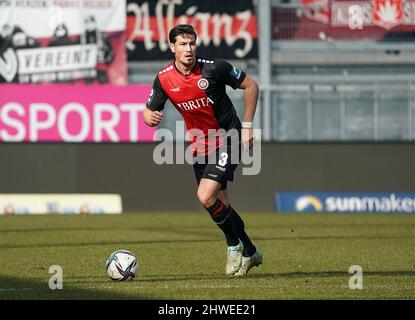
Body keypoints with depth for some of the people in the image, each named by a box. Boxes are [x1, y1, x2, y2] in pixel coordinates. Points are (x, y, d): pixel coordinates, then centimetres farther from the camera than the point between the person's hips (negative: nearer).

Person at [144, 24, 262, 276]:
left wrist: (247, 125, -7)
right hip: (201, 146, 5)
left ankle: (235, 246, 2)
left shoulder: (215, 68, -17)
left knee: (206, 196, -20)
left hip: (228, 140, -5)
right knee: (221, 204, 9)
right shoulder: (164, 79, -5)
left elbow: (251, 86, -5)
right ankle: (249, 252, 27)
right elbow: (150, 111, 5)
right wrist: (150, 118, -21)